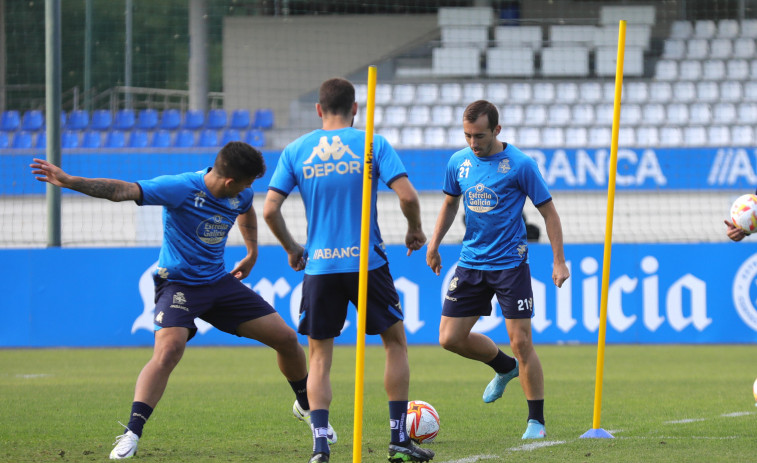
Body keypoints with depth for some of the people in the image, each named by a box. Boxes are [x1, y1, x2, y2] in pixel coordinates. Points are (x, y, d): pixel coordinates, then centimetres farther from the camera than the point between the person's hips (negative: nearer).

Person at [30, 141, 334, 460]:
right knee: (169, 350, -31)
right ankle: (131, 434, -28)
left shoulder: (240, 194, -3)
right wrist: (69, 182, -41)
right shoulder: (181, 189, -23)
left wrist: (252, 254, 25)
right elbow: (122, 191, -32)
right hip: (179, 284, -6)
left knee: (286, 338, 6)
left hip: (219, 282, 6)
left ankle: (307, 408, 33)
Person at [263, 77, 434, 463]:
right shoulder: (371, 145, -2)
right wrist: (415, 230, 8)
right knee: (395, 342, 16)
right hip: (366, 262, -1)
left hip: (319, 267, 1)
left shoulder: (296, 151, 3)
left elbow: (269, 209, -1)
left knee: (319, 356, 10)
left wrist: (291, 249, 14)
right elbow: (407, 195, -12)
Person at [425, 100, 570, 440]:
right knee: (450, 338, 2)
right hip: (471, 262, 5)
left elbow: (548, 211, -4)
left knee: (521, 341, -9)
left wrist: (559, 261, -8)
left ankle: (537, 421, 2)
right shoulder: (458, 162, 4)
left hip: (510, 263, -5)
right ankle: (505, 368, 29)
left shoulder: (520, 165, -10)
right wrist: (434, 243, 13)